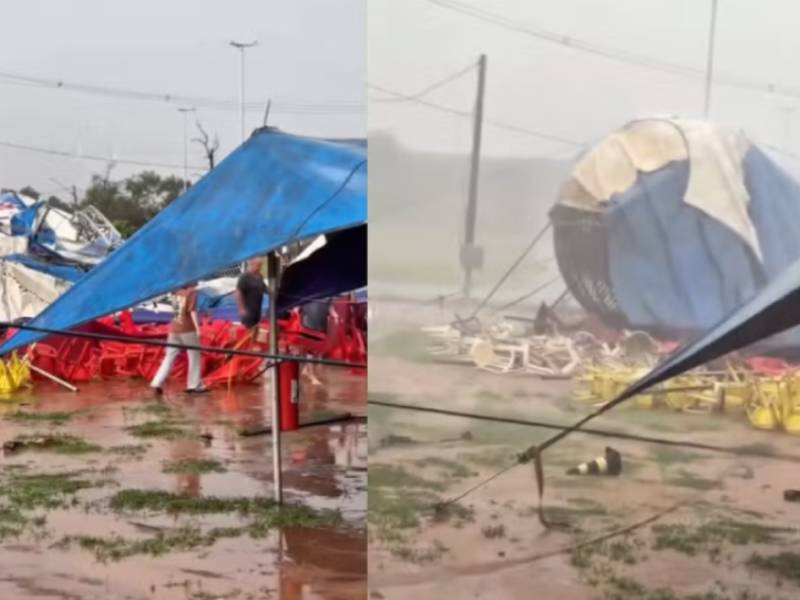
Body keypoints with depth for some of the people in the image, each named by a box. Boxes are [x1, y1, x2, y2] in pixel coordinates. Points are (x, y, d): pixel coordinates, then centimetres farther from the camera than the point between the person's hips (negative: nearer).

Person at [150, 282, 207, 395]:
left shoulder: (179, 293, 13)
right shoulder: (192, 292, -6)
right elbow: (192, 311, -13)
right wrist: (197, 328, -15)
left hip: (174, 328, 6)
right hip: (187, 329, -6)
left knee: (170, 357, 8)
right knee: (194, 356, 7)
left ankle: (157, 383, -2)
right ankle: (195, 385, 10)